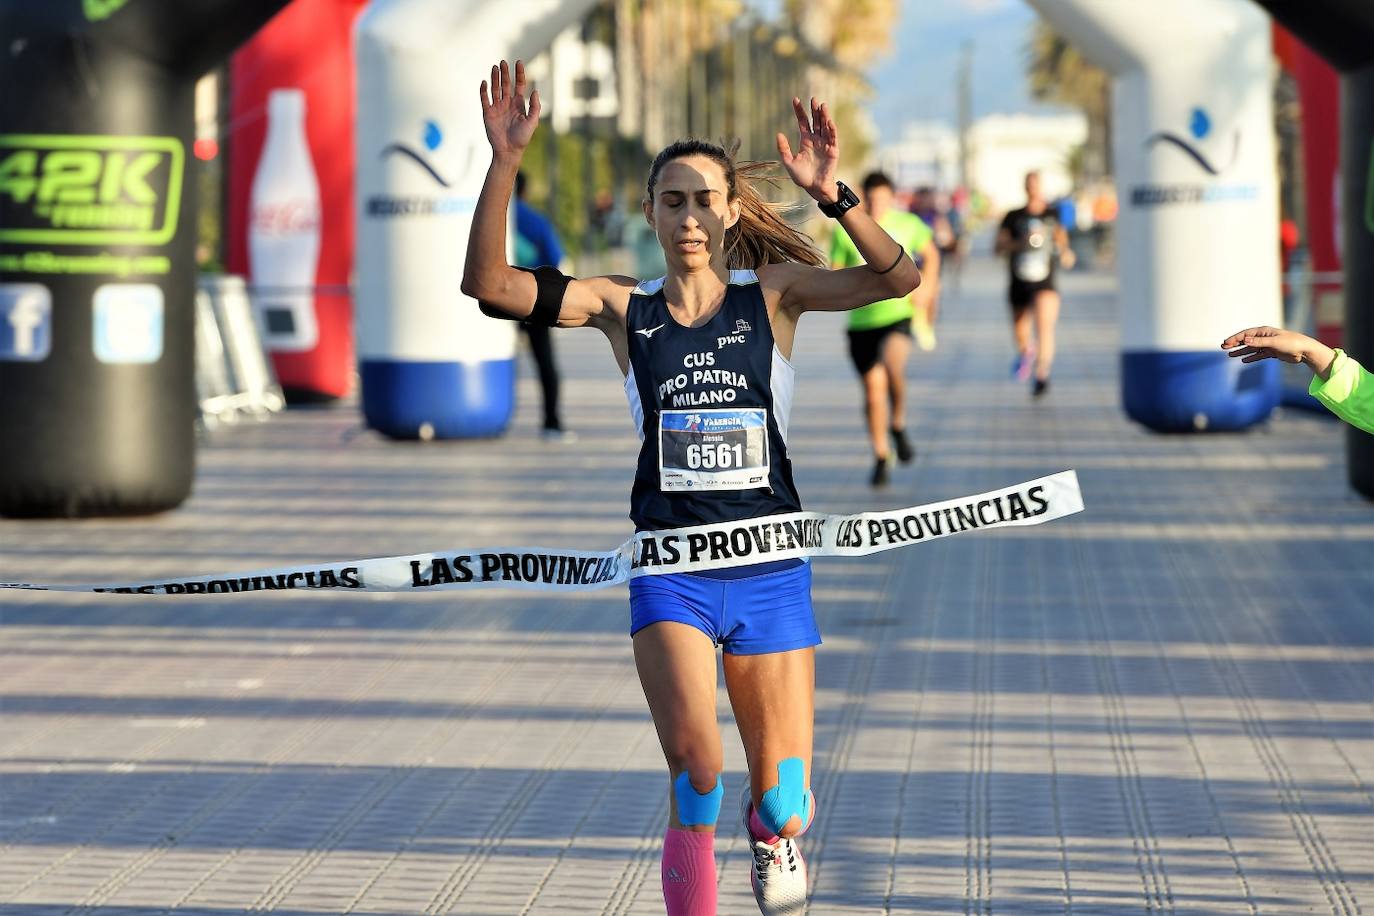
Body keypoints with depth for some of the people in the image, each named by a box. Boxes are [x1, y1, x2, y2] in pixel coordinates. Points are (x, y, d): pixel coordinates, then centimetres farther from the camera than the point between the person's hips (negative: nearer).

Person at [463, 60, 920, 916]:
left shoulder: (772, 292, 2)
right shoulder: (622, 307, 3)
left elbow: (898, 278, -13)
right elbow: (488, 284, -8)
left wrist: (833, 194, -28)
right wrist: (504, 165, -20)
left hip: (770, 567, 0)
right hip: (671, 565, 0)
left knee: (783, 808, 4)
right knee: (696, 769, -23)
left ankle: (774, 832, 40)